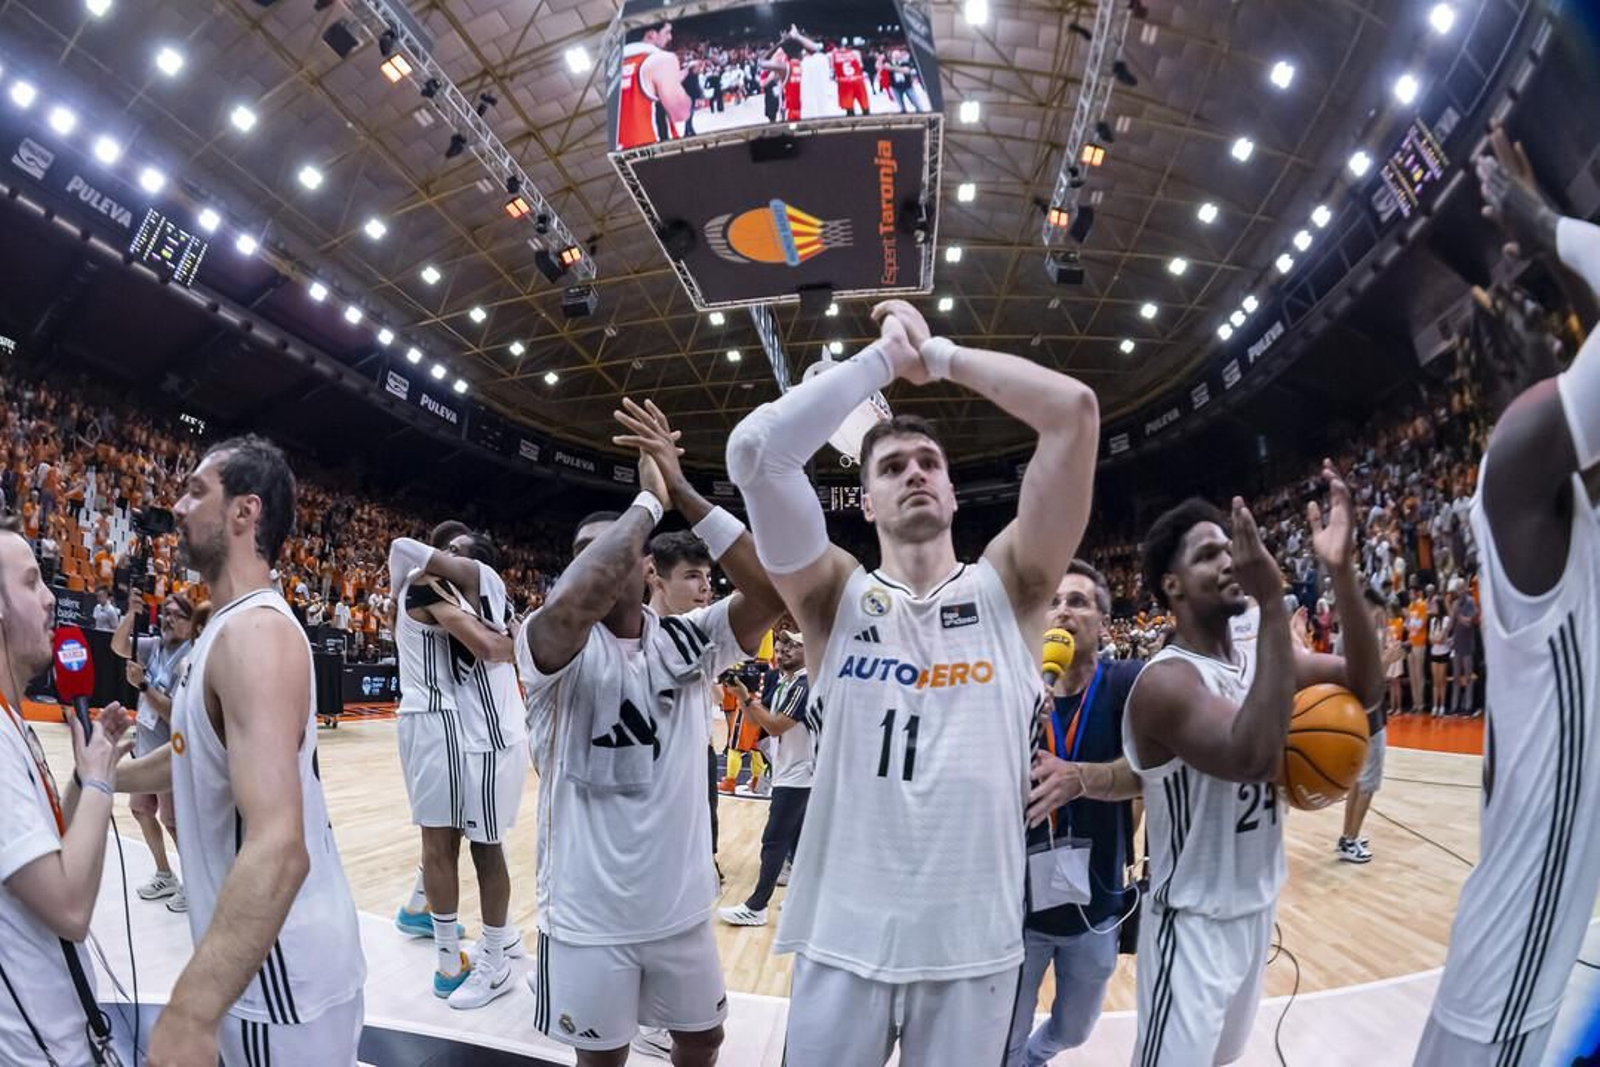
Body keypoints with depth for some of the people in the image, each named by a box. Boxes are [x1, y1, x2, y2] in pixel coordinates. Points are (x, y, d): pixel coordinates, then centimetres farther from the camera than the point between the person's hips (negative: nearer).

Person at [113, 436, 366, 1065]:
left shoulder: (254, 632, -26)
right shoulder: (229, 627, 7)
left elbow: (277, 848, -37)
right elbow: (198, 756, 25)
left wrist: (189, 1015, -39)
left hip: (282, 968, -9)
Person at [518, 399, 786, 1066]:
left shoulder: (690, 641, -6)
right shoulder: (553, 645, -15)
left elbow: (775, 591, -22)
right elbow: (571, 604, -40)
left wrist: (683, 493, -24)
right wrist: (649, 499, -28)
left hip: (682, 903, 3)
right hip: (589, 913, -3)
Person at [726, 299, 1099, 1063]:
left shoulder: (1006, 589, -1)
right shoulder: (837, 598, -4)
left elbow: (1075, 411, -10)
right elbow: (753, 449, -17)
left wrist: (941, 354, -4)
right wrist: (885, 357, -10)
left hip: (975, 942, 1)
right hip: (845, 939, 0)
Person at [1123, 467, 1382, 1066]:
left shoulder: (1254, 651, 0)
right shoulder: (1166, 680, -25)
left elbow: (1365, 689, -9)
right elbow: (1255, 756, -40)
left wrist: (1342, 573, -23)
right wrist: (1273, 603, -41)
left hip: (1258, 906, 8)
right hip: (1195, 921, -8)